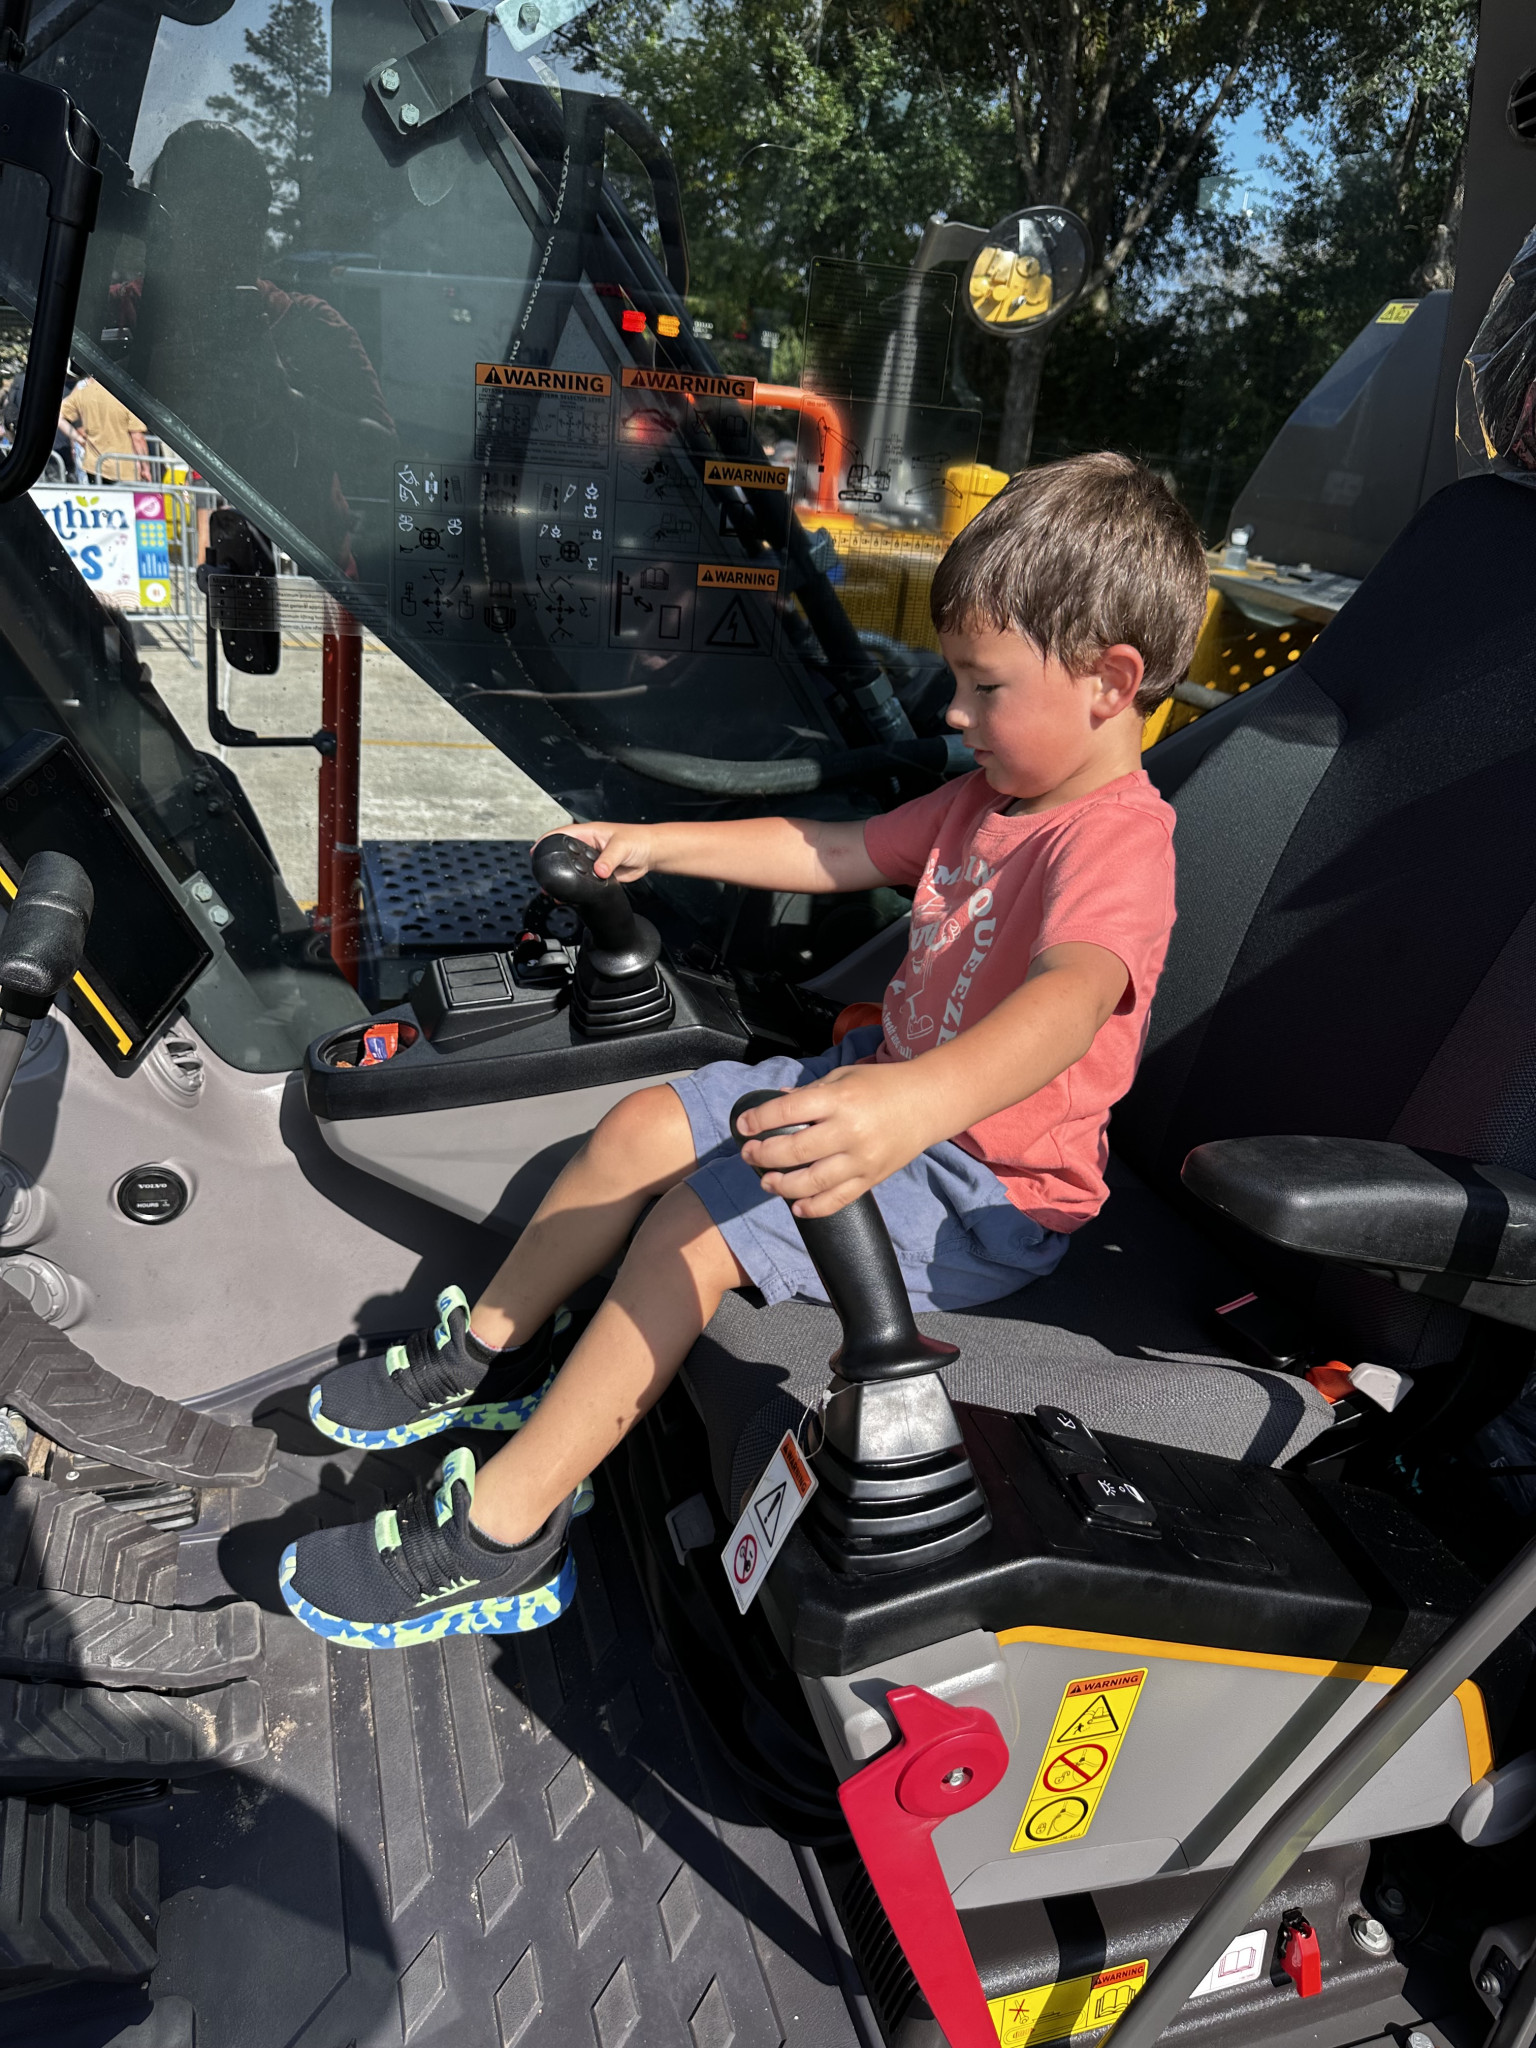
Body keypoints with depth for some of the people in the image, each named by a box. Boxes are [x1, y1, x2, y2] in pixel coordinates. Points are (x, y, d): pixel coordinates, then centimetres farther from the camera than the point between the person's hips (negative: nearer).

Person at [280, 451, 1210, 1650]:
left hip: (986, 1188, -9)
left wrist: (917, 1103, -66)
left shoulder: (1116, 843, -25)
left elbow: (1072, 997, -46)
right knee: (644, 1126, 3)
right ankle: (487, 1352, 22)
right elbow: (834, 851, 14)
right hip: (892, 1084, 10)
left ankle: (499, 1540, -11)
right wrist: (657, 848, 11)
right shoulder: (992, 795, 7)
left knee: (699, 1221, -23)